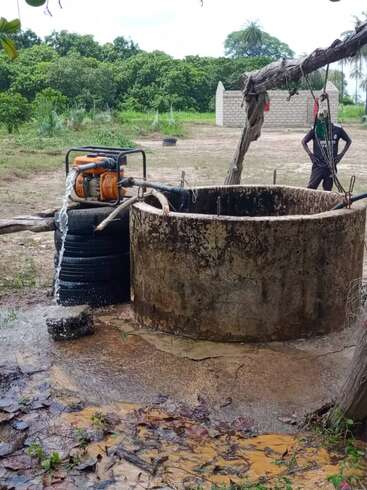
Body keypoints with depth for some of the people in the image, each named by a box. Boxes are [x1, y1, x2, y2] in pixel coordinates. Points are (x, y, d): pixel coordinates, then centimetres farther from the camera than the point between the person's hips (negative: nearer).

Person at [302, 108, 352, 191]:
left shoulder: (337, 129, -2)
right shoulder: (315, 129, -4)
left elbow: (349, 141, 13)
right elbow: (304, 142, 9)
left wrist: (341, 155, 5)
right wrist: (310, 154, -1)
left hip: (331, 165, 1)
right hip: (318, 165, -1)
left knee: (327, 190, 7)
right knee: (311, 187, -11)